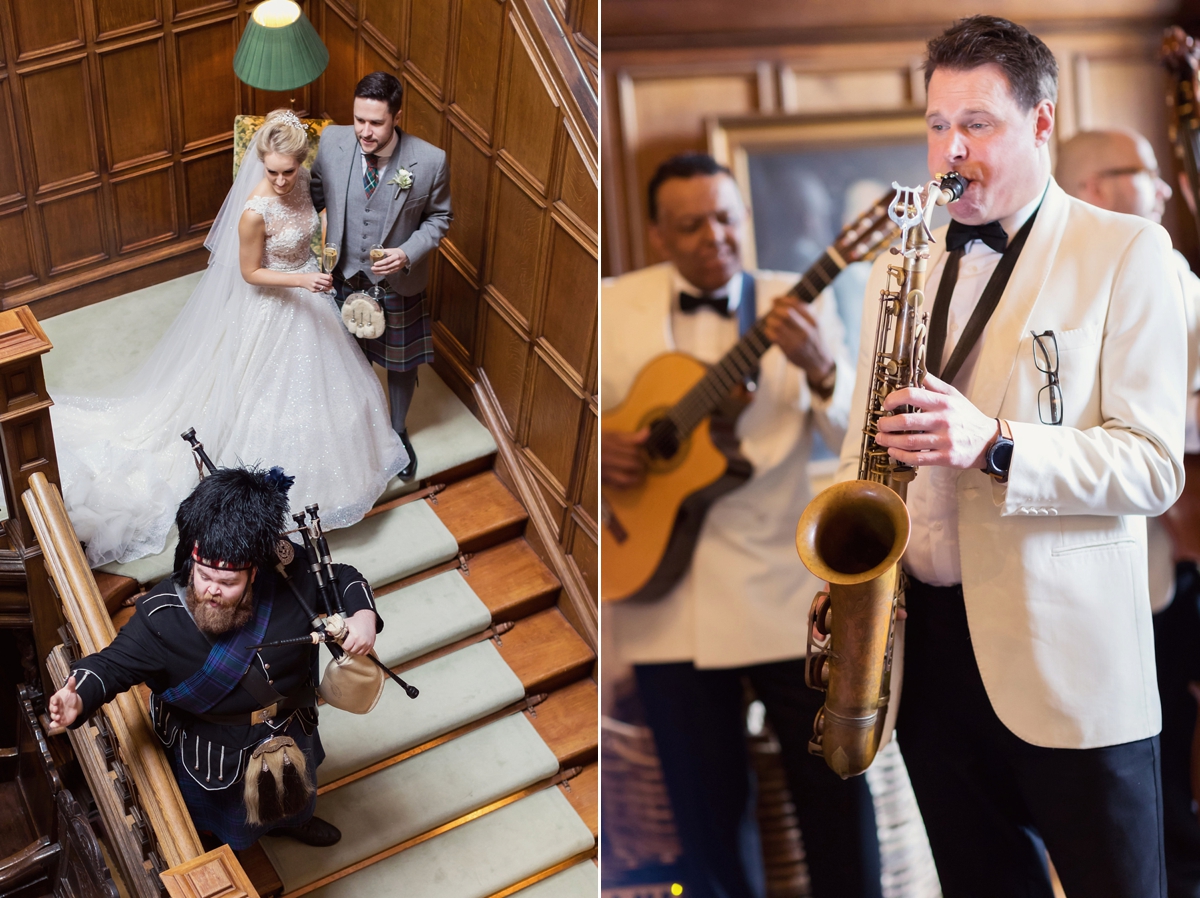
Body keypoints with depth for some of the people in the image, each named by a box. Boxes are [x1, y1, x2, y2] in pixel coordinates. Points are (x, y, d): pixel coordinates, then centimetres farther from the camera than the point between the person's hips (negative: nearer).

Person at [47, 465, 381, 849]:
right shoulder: (161, 617, -35)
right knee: (227, 826, 27)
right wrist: (78, 699, -51)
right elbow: (115, 664, -30)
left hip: (290, 732, 4)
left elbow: (342, 579, -10)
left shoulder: (291, 580, -27)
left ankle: (292, 822, 73)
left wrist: (364, 615, -31)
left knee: (294, 797, 37)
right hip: (211, 751, -3)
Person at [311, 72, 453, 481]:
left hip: (398, 282, -1)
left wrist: (408, 253, -23)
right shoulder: (332, 141, -19)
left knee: (401, 362, 21)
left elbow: (438, 217, -8)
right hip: (343, 276, 1)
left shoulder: (429, 161, -25)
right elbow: (317, 189, 1)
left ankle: (398, 432, 48)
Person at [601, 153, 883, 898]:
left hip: (785, 590, -1)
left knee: (833, 781, 4)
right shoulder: (614, 308, 3)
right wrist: (600, 448, -11)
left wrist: (817, 367, -27)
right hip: (665, 592, 1)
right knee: (708, 802, 11)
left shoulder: (798, 303, 1)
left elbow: (853, 431, -7)